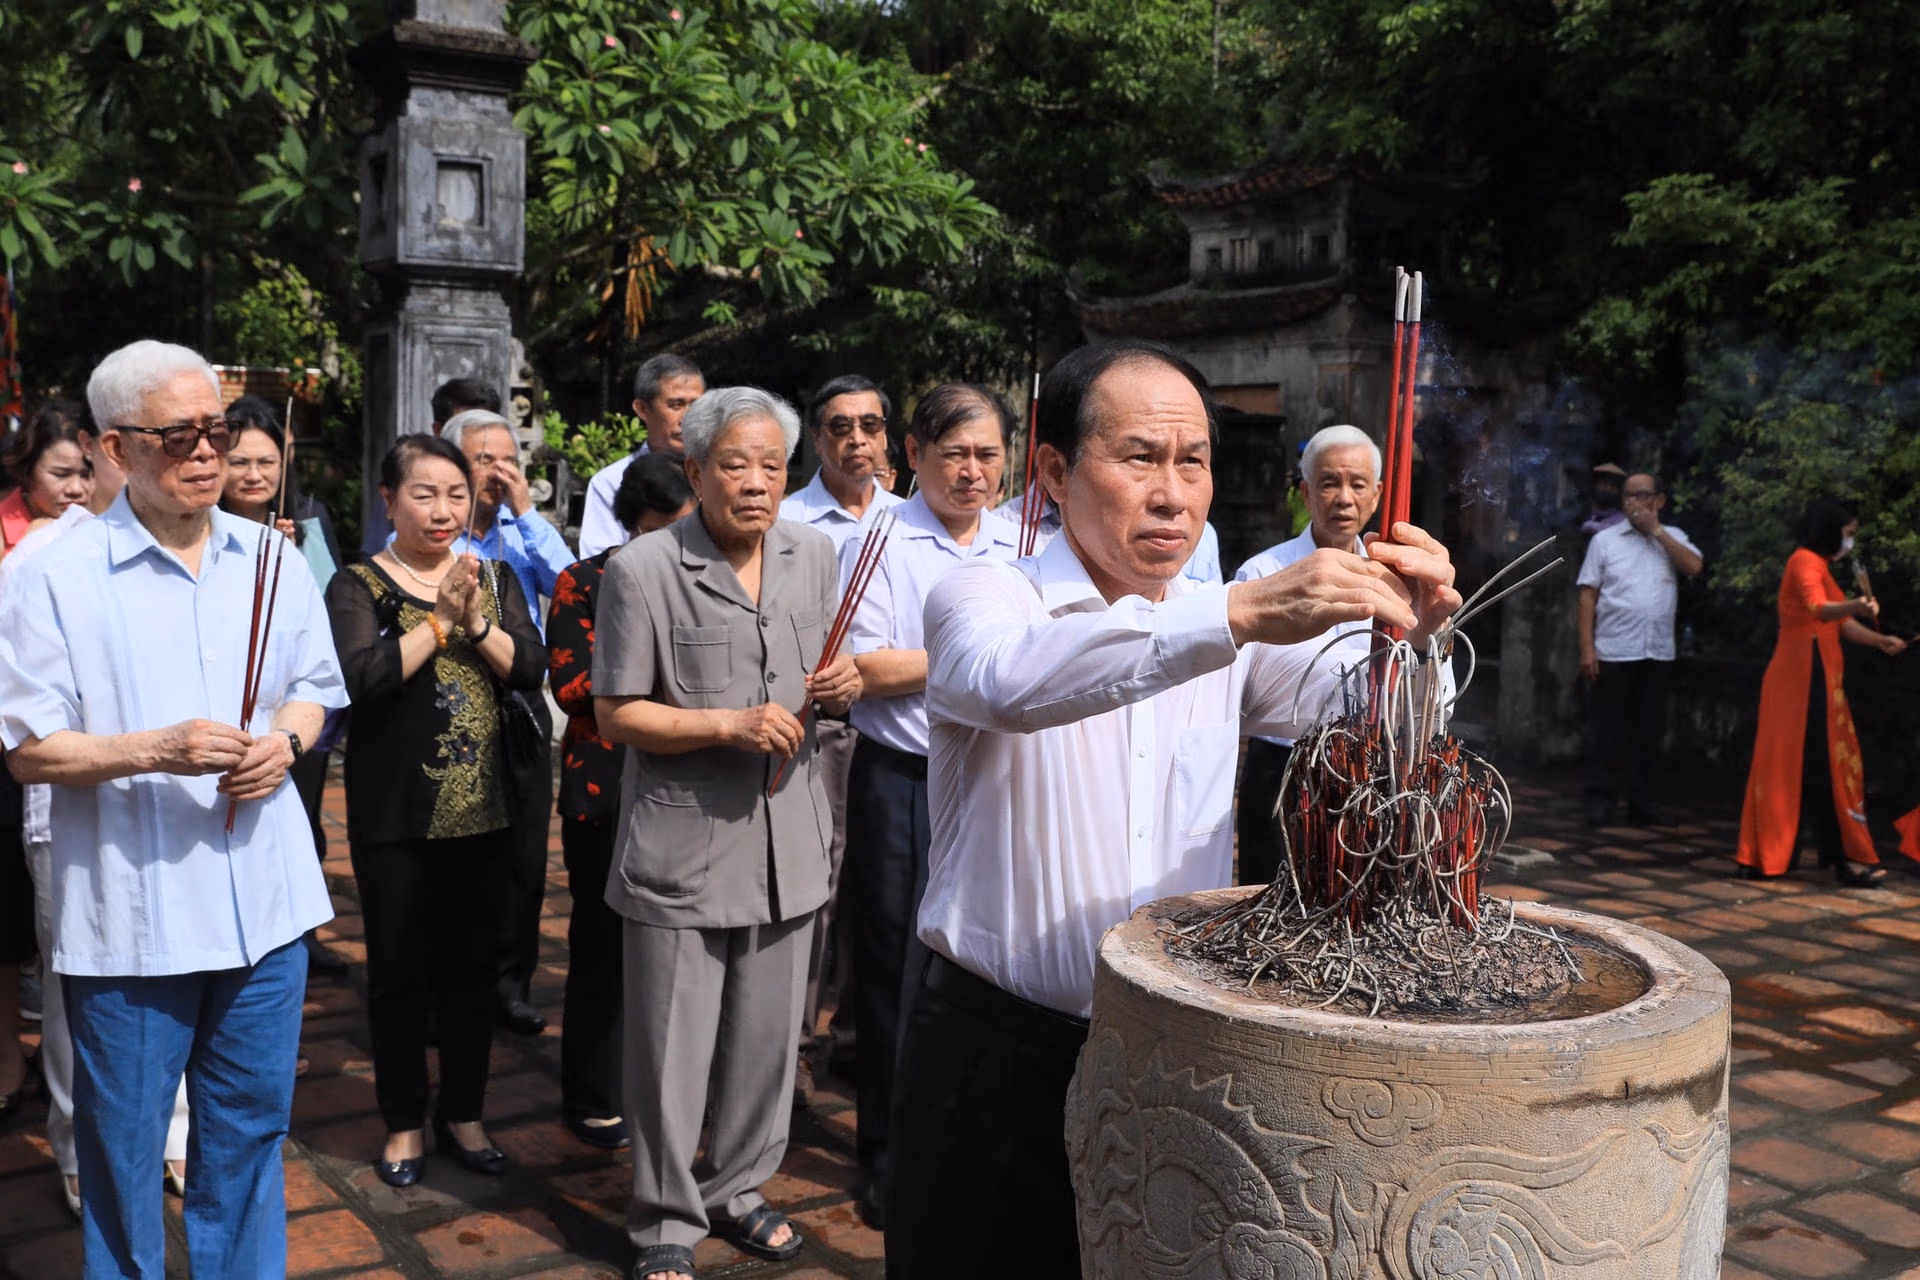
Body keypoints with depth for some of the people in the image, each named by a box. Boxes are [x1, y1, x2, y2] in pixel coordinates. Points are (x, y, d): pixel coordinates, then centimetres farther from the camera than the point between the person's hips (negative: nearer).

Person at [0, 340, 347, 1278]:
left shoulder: (270, 560, 6)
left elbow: (313, 686, 15)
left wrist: (285, 740, -6)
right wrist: (154, 751, -22)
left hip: (262, 897, 4)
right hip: (130, 912, -4)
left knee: (249, 1127, 17)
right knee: (122, 1143, 10)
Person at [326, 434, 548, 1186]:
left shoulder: (493, 579, 7)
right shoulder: (358, 586, -4)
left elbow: (530, 668, -4)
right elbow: (362, 678, -19)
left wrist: (477, 622, -18)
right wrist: (439, 619, -20)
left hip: (482, 808, 3)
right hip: (393, 814, -3)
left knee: (471, 968, 12)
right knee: (399, 973, 7)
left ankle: (463, 1114, 27)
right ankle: (404, 1123, 23)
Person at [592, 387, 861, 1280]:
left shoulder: (814, 555, 6)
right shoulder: (643, 571, -11)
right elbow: (616, 715, -9)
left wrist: (845, 685, -7)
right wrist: (730, 724, -21)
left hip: (788, 841, 5)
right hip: (683, 847, -5)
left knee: (766, 1037, 16)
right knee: (672, 1048, 6)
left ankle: (736, 1189, 38)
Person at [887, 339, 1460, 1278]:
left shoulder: (1221, 627, 7)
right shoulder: (984, 596, -9)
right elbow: (1009, 680, -33)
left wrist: (1405, 634, -25)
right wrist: (1240, 614, -42)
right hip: (996, 1056, -4)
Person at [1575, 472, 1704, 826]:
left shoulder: (1672, 537, 11)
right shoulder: (1605, 540, 5)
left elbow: (1694, 566, -9)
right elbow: (1588, 595, 1)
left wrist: (1655, 529, -7)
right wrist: (1587, 647, -7)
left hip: (1657, 652, 2)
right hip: (1613, 651, -2)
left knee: (1650, 731, 8)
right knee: (1606, 731, 1)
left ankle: (1644, 804, 16)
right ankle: (1599, 803, 8)